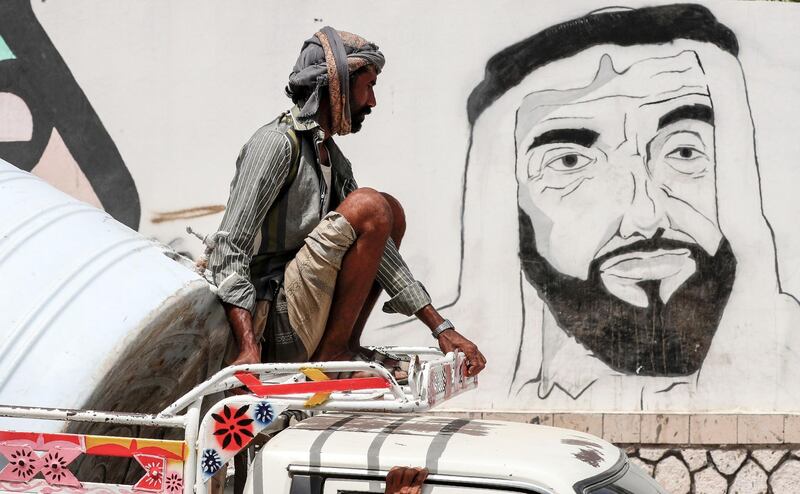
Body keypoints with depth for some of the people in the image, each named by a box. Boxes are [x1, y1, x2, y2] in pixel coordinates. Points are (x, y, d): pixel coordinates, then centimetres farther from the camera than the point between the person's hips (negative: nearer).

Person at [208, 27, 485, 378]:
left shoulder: (333, 159, 17)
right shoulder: (276, 142, -12)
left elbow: (376, 248, 15)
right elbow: (229, 251, -19)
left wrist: (441, 329, 7)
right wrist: (249, 347, -32)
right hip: (273, 328, -9)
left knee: (391, 211, 15)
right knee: (369, 208, -19)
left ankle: (345, 344, 4)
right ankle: (332, 352, -15)